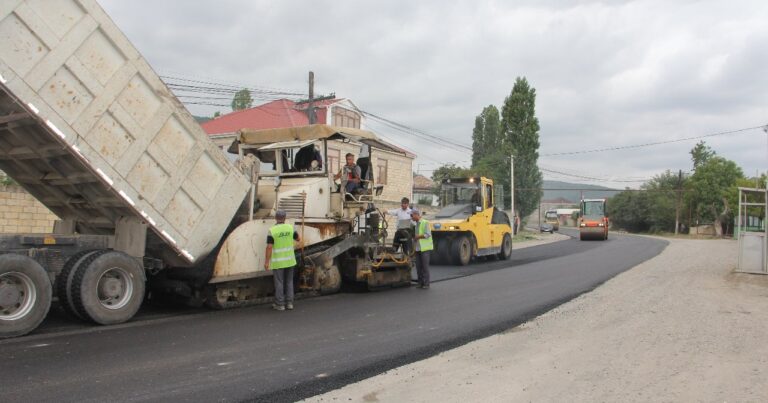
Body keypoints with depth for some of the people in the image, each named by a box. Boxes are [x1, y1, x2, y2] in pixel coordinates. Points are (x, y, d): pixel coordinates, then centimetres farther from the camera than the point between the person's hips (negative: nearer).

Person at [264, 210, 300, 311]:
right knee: (289, 281, 13)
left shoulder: (272, 230, -13)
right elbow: (298, 239, 13)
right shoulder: (290, 228, -2)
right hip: (289, 260, 3)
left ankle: (280, 304, 9)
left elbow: (269, 247, -16)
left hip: (278, 262, -3)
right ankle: (289, 303, 15)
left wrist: (266, 262, -10)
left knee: (279, 283, 4)